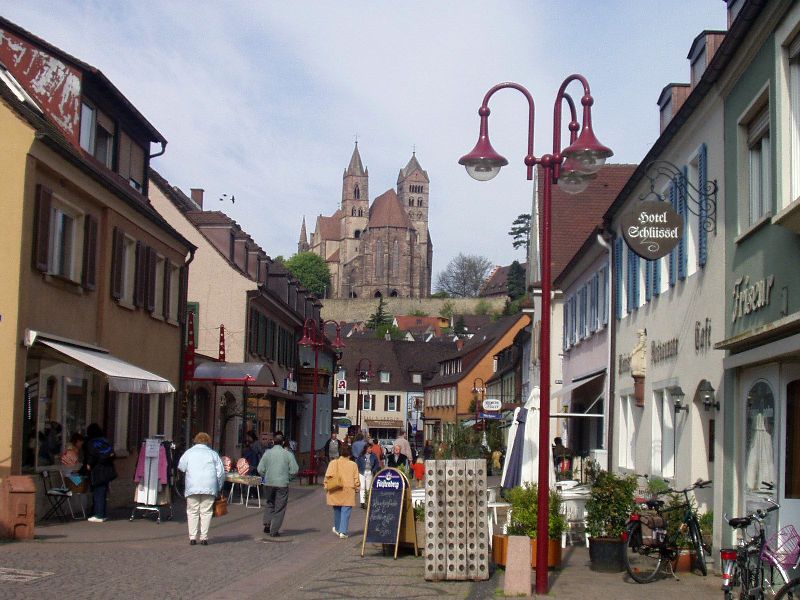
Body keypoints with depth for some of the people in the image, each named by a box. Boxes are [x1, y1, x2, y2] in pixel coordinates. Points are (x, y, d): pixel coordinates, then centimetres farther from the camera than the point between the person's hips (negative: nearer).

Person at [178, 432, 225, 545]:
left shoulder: (189, 452, 8)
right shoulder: (213, 454, 10)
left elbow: (180, 467, 10)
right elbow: (221, 472, 6)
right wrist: (219, 487, 14)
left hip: (192, 487, 0)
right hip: (209, 488, 0)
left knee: (192, 512, 5)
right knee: (206, 512, 3)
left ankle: (192, 537, 1)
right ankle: (204, 537, -1)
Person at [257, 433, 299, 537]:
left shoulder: (267, 453, -2)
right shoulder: (288, 454, -6)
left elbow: (260, 469, -2)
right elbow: (294, 470, -5)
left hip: (269, 483, 2)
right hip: (282, 484, -2)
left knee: (270, 504, 22)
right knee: (279, 508, 5)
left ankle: (267, 524, 11)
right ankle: (274, 530, 4)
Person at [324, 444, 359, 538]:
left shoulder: (333, 463, -1)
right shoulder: (353, 465, -1)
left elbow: (328, 476, -5)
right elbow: (356, 479, 1)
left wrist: (326, 486, 4)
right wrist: (356, 487, 16)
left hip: (335, 491, 2)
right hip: (348, 492, -2)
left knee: (337, 511, 18)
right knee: (346, 512, 0)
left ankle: (337, 528, 33)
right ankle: (343, 531, -6)